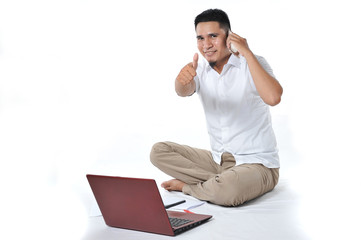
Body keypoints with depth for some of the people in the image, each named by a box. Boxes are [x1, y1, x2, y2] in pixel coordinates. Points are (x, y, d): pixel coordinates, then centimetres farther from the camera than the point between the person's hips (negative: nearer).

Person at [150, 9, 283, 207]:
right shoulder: (201, 70, 4)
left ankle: (187, 185, -4)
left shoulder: (253, 64, -10)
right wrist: (182, 79, -43)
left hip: (257, 163, -5)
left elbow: (273, 98, -30)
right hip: (218, 160, 5)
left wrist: (247, 53, -24)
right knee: (159, 151, -5)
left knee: (227, 191, -36)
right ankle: (219, 182, -11)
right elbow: (184, 91, -18)